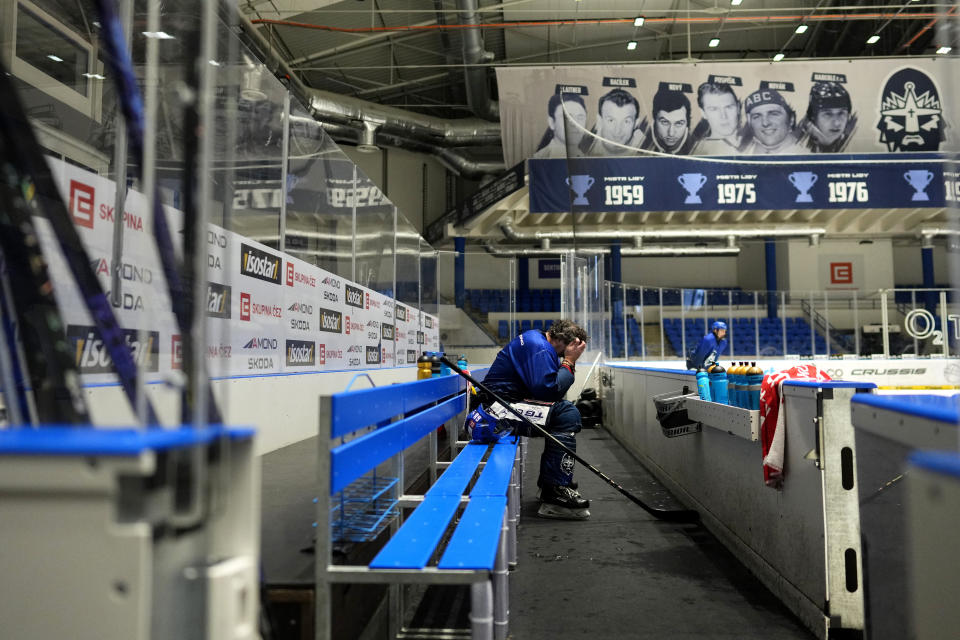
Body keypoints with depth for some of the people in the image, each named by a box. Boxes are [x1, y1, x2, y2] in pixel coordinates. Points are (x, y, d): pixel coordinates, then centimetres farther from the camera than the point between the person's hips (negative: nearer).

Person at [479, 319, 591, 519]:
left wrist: (569, 363, 4)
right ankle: (556, 492, -17)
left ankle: (549, 485, 15)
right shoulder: (539, 348, -14)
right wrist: (568, 362, -10)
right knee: (566, 414, -19)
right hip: (499, 406, -11)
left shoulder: (537, 339, 18)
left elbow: (550, 387, 18)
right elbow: (548, 390, -20)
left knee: (566, 411, 12)